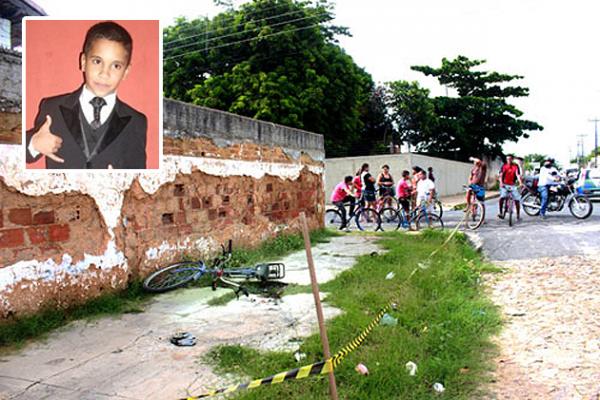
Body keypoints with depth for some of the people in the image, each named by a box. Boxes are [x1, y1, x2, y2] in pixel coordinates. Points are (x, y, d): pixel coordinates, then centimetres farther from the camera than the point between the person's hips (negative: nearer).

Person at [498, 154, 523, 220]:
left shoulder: (516, 166, 0)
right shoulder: (504, 166, 3)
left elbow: (518, 175, -12)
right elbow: (500, 175, -6)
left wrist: (520, 183, -27)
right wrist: (501, 182, -22)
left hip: (513, 185, 0)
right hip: (504, 185, 0)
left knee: (517, 199, -3)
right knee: (502, 197, -22)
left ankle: (518, 215, 11)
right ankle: (500, 212, -14)